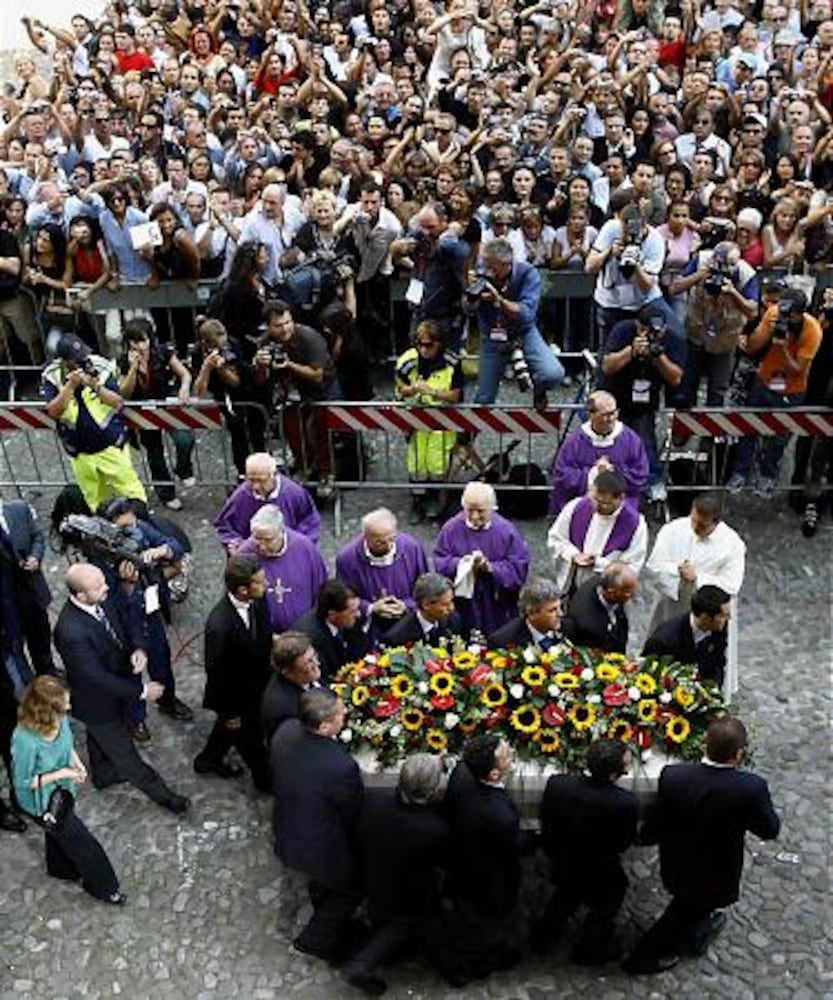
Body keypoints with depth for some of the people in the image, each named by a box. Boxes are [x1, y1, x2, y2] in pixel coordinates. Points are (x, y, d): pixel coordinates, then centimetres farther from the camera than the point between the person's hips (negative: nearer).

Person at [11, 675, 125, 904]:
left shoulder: (59, 720, -22)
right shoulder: (25, 741, -41)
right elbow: (23, 783, -26)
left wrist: (77, 763, -11)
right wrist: (60, 773, -27)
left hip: (60, 791, 6)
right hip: (42, 802, -6)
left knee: (59, 832, 33)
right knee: (82, 842, 10)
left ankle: (61, 868, 63)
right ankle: (103, 887, 35)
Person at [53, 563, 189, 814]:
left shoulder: (101, 601, -18)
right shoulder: (71, 632, -41)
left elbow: (126, 624, -1)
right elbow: (97, 677, -34)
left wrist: (138, 649, -21)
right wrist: (141, 691, -27)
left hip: (112, 686, 8)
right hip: (98, 702, -8)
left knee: (100, 736, 34)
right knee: (123, 751, 15)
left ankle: (103, 775, 61)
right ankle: (161, 793, 34)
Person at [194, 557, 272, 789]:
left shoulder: (257, 601, -19)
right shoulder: (219, 625, -39)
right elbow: (215, 672, -25)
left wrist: (269, 672, 10)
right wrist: (228, 712, -13)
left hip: (256, 684, 7)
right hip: (236, 694, -6)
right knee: (250, 737, 21)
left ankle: (208, 760, 59)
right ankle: (264, 778, 48)